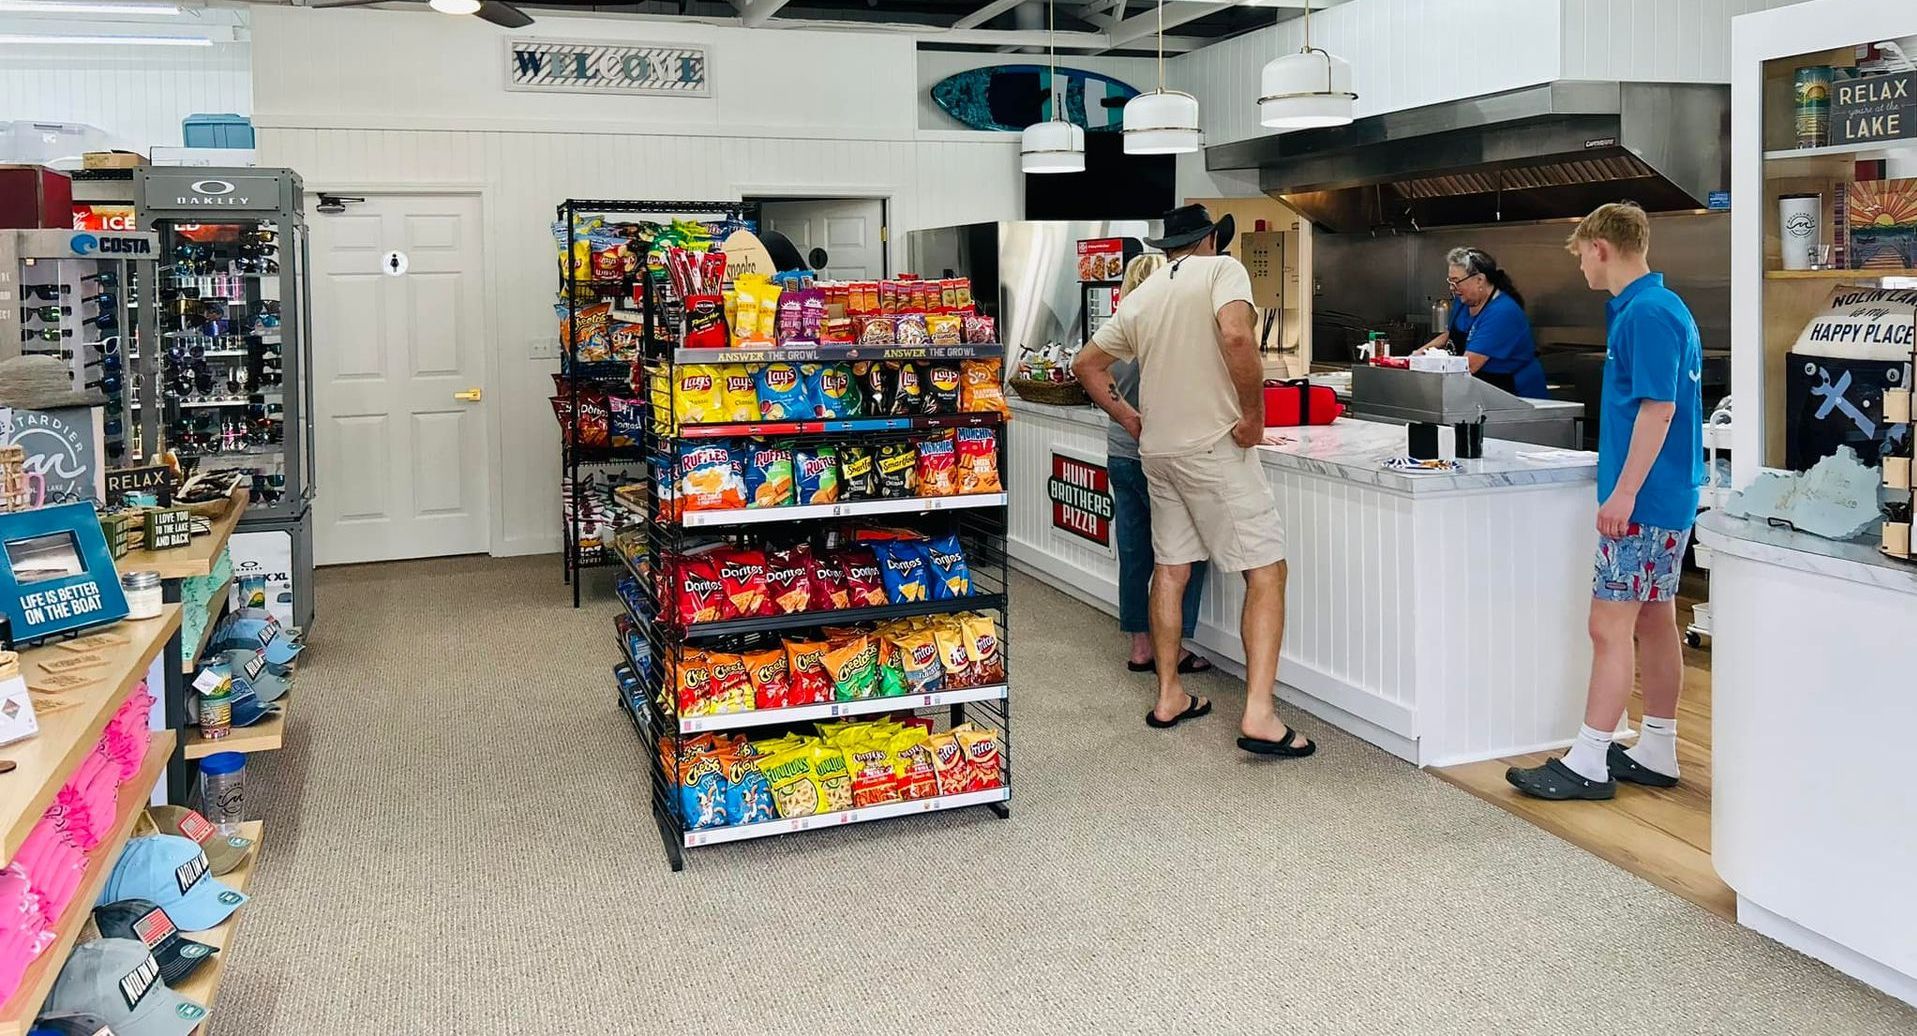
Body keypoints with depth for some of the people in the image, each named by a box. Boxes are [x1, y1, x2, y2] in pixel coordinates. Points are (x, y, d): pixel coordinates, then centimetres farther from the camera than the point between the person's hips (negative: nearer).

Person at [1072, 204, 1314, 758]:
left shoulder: (1141, 296, 14)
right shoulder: (1222, 269, -5)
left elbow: (1086, 365, 19)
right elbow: (1235, 334, -25)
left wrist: (1128, 417, 22)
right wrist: (1254, 414, -16)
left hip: (1157, 449, 7)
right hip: (1214, 445, -7)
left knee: (1170, 567, 16)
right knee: (1266, 570, -5)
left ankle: (1169, 696, 23)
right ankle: (1259, 714, -14)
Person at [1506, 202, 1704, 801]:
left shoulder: (1648, 313, -16)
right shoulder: (1659, 307, 16)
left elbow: (1658, 408, -22)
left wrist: (1624, 493, -22)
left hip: (1643, 502, -10)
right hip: (1663, 497, 10)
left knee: (1610, 626, -7)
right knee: (1654, 622, 14)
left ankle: (1587, 764, -3)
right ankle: (1656, 754, 23)